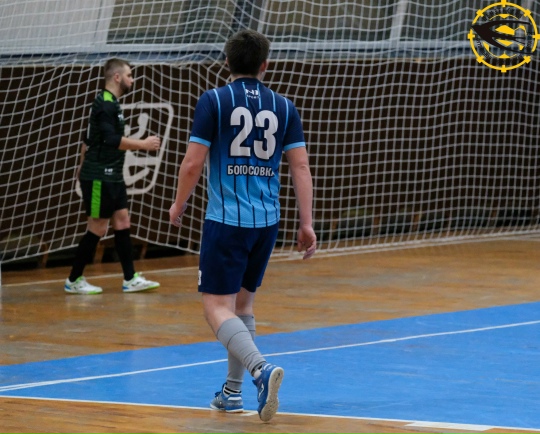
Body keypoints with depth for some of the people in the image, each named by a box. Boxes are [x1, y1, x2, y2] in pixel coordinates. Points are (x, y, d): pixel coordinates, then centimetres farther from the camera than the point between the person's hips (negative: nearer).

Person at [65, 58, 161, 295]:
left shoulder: (108, 102, 15)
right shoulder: (106, 104, -16)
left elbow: (90, 137, 23)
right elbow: (112, 140, -25)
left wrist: (83, 164, 29)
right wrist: (144, 144, -19)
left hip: (111, 177, 10)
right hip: (99, 177, -10)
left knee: (122, 223, 7)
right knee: (98, 228, -4)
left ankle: (130, 279, 9)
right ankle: (74, 280, 6)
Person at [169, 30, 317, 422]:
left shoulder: (213, 102, -4)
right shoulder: (283, 107, 7)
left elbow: (193, 163, -7)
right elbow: (301, 166, 2)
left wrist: (179, 205, 10)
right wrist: (307, 224, 5)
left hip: (226, 218, -5)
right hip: (267, 221, 5)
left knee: (218, 307, -5)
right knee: (243, 303, 19)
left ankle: (261, 369, -29)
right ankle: (233, 391, 24)